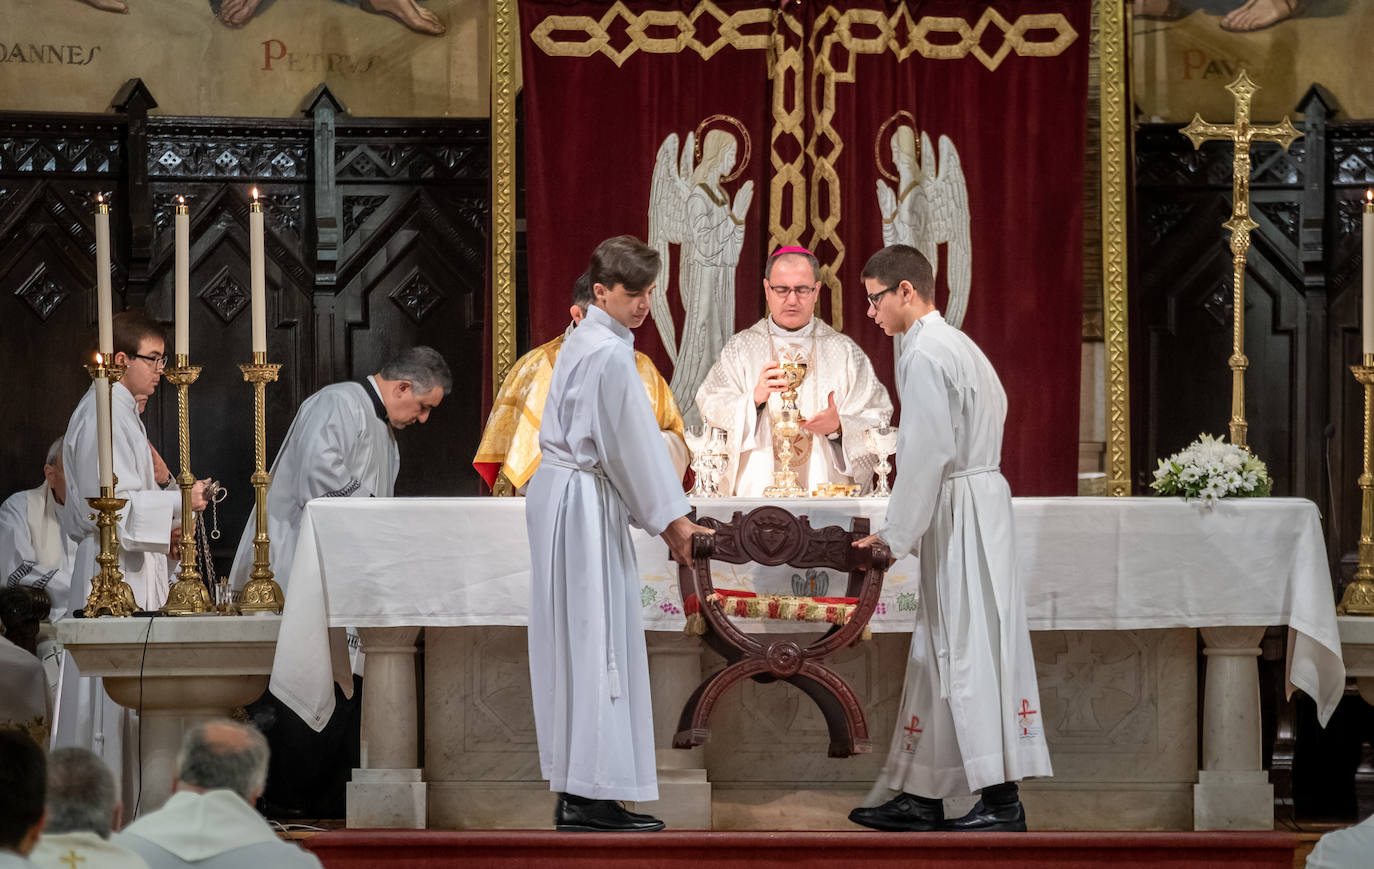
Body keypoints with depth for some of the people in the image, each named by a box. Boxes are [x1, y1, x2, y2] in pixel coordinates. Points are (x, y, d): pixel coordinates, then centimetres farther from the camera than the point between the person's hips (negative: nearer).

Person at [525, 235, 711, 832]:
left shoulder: (584, 342, 15)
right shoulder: (610, 354, -17)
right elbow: (630, 445, -14)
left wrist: (663, 516, 16)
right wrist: (669, 519, -5)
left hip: (559, 492, 10)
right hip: (585, 506, -10)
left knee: (572, 643, 11)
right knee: (597, 641, -7)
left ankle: (572, 792, 13)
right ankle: (590, 795, -6)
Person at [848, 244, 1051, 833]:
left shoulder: (923, 356, -15)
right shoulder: (957, 344, 16)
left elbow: (925, 454, -20)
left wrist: (894, 535, -14)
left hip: (958, 515, -10)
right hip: (982, 497, 10)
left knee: (969, 651, -8)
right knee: (941, 649, 11)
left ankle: (1002, 801, -8)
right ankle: (921, 799, 14)